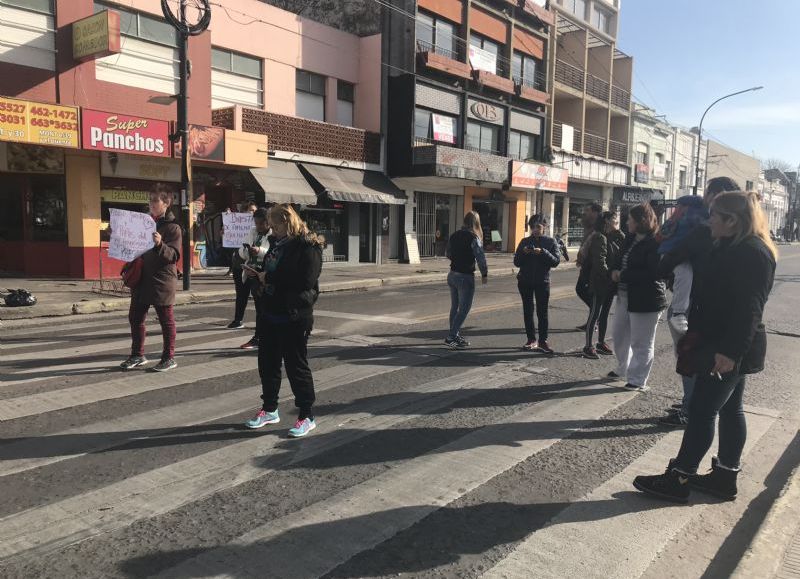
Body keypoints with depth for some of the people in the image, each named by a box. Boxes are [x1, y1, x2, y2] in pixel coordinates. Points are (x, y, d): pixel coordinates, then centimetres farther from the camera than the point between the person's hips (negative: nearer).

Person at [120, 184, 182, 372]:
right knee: (135, 318, 11)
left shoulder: (173, 227, -8)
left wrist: (160, 245, -31)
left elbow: (174, 255, -15)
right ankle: (137, 355, 24)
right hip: (142, 278, 7)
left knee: (166, 321, 3)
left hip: (162, 280, -7)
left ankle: (169, 358, 12)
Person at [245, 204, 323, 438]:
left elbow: (305, 281, -24)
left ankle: (307, 416, 14)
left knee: (296, 366, 1)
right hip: (270, 314, 8)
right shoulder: (278, 243, 12)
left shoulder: (308, 247, -13)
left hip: (294, 317, -8)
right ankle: (269, 409, 31)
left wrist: (270, 278, -19)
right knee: (267, 363, 15)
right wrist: (258, 272, 2)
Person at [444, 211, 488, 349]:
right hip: (465, 277, -7)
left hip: (453, 274, 7)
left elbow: (447, 253, 16)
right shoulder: (473, 238, -14)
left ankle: (455, 335, 26)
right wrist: (484, 274, -5)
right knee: (464, 309, -1)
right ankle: (451, 337, -5)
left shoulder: (454, 235, 6)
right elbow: (480, 258, -16)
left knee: (455, 307, 17)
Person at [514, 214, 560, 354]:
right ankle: (531, 340, 11)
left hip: (542, 281, -3)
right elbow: (517, 263, 5)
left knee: (542, 312, -5)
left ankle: (543, 341, 0)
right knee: (527, 311, 4)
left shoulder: (551, 242, 2)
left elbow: (556, 261, -8)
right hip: (525, 281, 3)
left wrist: (543, 252, -22)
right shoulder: (525, 242, 8)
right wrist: (523, 253, -13)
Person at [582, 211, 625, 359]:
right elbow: (600, 261, -20)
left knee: (604, 313, 15)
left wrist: (619, 232, -2)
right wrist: (610, 275, -21)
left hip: (610, 283, 8)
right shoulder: (600, 237, -13)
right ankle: (588, 346, 1)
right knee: (595, 314, -4)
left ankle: (601, 343, 25)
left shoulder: (615, 237, 14)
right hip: (600, 282, -8)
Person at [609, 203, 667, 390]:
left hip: (645, 300, -9)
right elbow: (621, 261, 18)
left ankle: (637, 379, 13)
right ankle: (623, 369, 38)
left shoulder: (655, 243, -17)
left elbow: (652, 273, -23)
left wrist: (623, 275, -20)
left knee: (641, 343, 2)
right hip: (625, 297, 9)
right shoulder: (630, 239, 10)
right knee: (620, 336, 19)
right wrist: (615, 273, -3)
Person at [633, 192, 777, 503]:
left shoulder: (752, 254, -18)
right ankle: (725, 476, 26)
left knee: (702, 411, -5)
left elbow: (749, 308, -24)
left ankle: (677, 480, 3)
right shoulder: (732, 248, 13)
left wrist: (730, 350, -28)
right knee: (730, 409, 15)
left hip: (729, 350, -10)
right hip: (731, 348, 10)